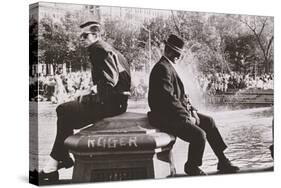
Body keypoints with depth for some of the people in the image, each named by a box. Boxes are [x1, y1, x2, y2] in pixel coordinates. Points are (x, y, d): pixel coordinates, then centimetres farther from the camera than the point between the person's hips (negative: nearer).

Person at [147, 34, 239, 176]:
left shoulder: (168, 67, 15)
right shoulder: (162, 68, -19)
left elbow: (179, 94, 19)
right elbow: (169, 99, -25)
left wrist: (191, 110, 5)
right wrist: (187, 117, -18)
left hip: (175, 113, 11)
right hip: (165, 117, -11)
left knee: (208, 121, 14)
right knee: (199, 135, -23)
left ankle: (223, 161, 20)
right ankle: (191, 167, 3)